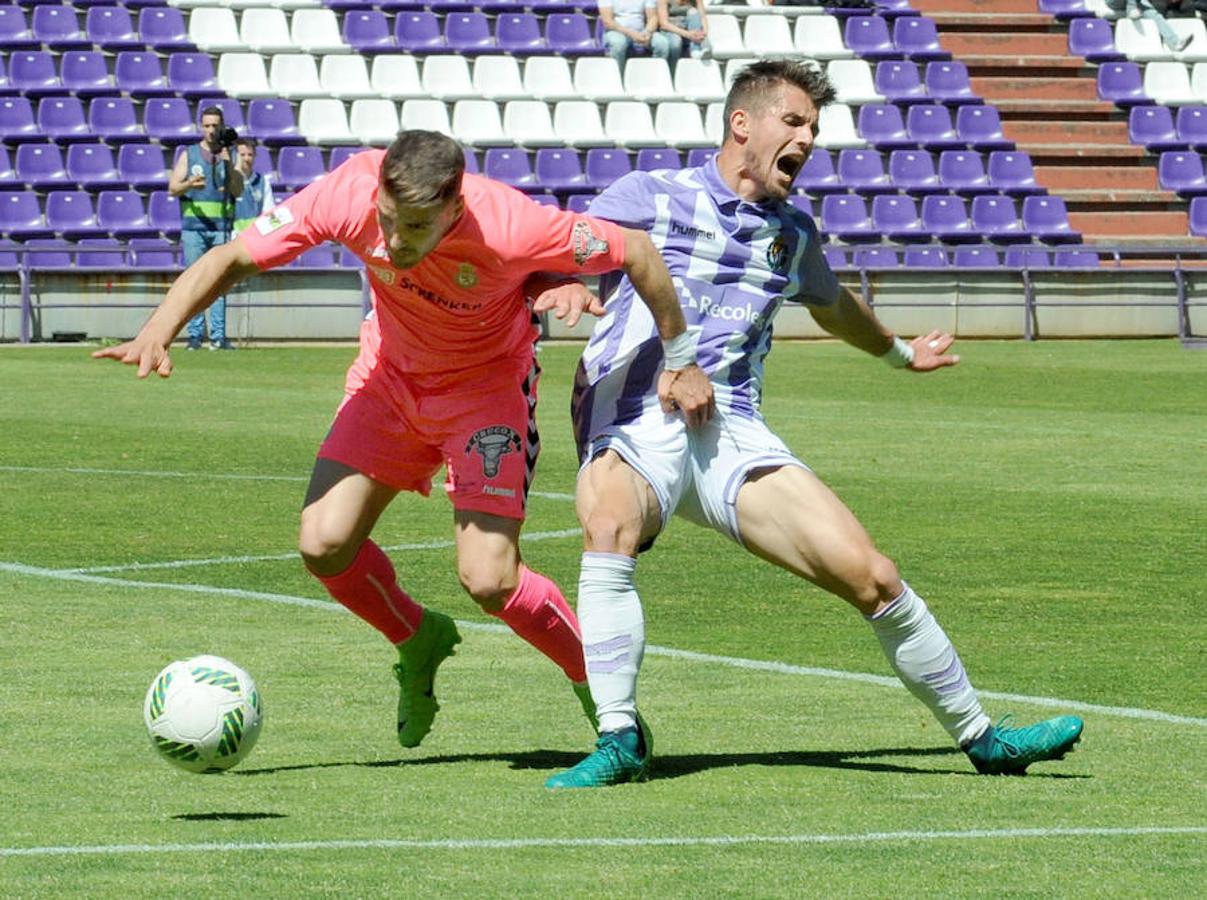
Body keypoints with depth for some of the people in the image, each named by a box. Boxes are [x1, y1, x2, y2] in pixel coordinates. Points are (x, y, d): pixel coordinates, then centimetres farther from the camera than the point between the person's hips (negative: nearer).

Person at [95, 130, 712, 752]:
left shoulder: (506, 225, -35)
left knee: (487, 581, -16)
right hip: (390, 373, 4)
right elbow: (232, 258, -18)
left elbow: (637, 251, -21)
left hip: (488, 381, -4)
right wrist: (159, 330, -33)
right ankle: (418, 642, 21)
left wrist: (680, 362, -14)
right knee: (324, 544, -10)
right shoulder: (349, 194, -27)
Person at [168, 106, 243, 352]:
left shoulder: (230, 156, 10)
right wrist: (190, 184, -17)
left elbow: (238, 191, 2)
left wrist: (228, 165, -11)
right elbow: (173, 188, 4)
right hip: (194, 225, 0)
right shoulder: (188, 155, 11)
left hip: (221, 226, 0)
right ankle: (195, 334, 0)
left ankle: (218, 336, -4)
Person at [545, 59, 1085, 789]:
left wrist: (900, 352, 58)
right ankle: (619, 743, -34)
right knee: (611, 530, -39)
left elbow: (832, 304, 42)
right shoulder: (648, 197, 3)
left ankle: (982, 738, 11)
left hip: (732, 434, 4)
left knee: (872, 577, -7)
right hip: (633, 429, -4)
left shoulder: (793, 233, 20)